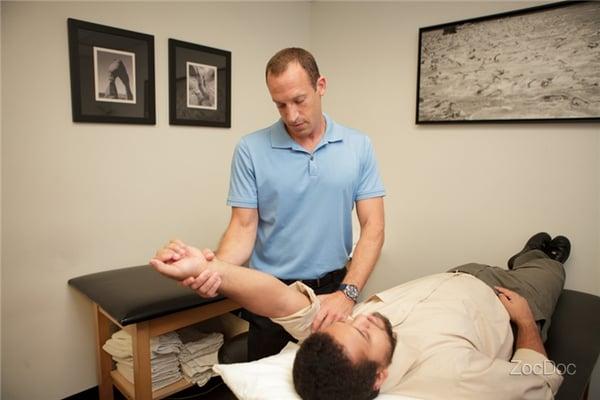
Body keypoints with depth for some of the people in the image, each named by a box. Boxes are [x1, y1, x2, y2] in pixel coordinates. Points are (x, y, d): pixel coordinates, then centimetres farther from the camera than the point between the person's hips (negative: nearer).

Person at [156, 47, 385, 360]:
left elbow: (372, 226, -7)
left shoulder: (358, 146, -4)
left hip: (335, 291, 2)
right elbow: (244, 227, -8)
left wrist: (348, 293, -19)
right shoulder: (251, 149, -8)